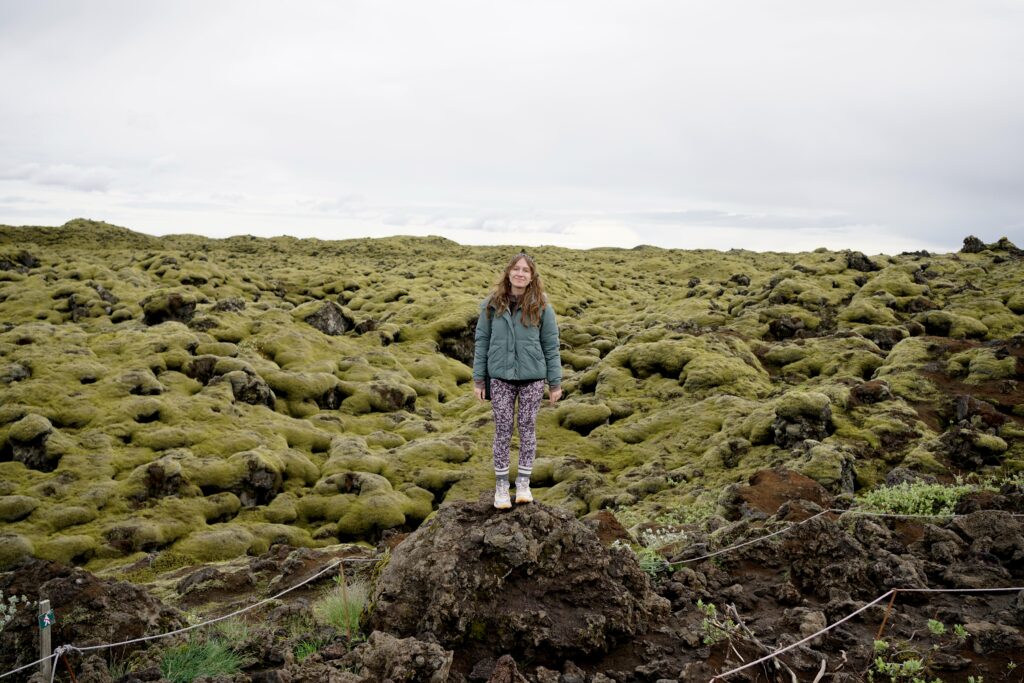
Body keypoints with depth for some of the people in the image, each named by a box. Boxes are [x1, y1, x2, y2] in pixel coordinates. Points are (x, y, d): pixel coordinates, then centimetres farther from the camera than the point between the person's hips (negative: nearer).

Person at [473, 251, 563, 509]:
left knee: (528, 427, 8)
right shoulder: (492, 304, -1)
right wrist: (478, 379, 2)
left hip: (532, 378, 0)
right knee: (503, 429, 6)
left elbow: (551, 346, 0)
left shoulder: (541, 307, -3)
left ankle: (523, 483, 21)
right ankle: (501, 485, 17)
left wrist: (555, 383, 0)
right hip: (500, 377, 1)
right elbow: (482, 341, 4)